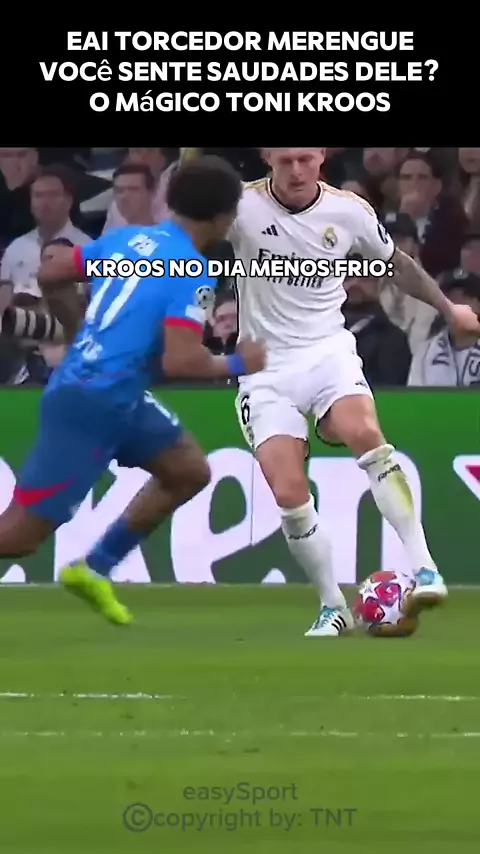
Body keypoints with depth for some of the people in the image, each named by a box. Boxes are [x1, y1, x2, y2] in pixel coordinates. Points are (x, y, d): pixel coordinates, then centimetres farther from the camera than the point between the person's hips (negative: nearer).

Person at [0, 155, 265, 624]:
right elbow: (179, 362, -23)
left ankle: (93, 569, 23)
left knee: (190, 472, 18)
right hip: (89, 406, -9)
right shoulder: (192, 274, -16)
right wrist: (237, 364, -6)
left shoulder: (127, 238, 8)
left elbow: (50, 275, 15)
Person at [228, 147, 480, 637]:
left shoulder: (348, 211, -1)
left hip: (328, 352, 0)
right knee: (288, 495, -14)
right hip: (265, 367, 0)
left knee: (364, 433, -31)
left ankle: (424, 568, -29)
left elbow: (397, 264, 17)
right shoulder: (242, 206, -8)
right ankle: (333, 606, 8)